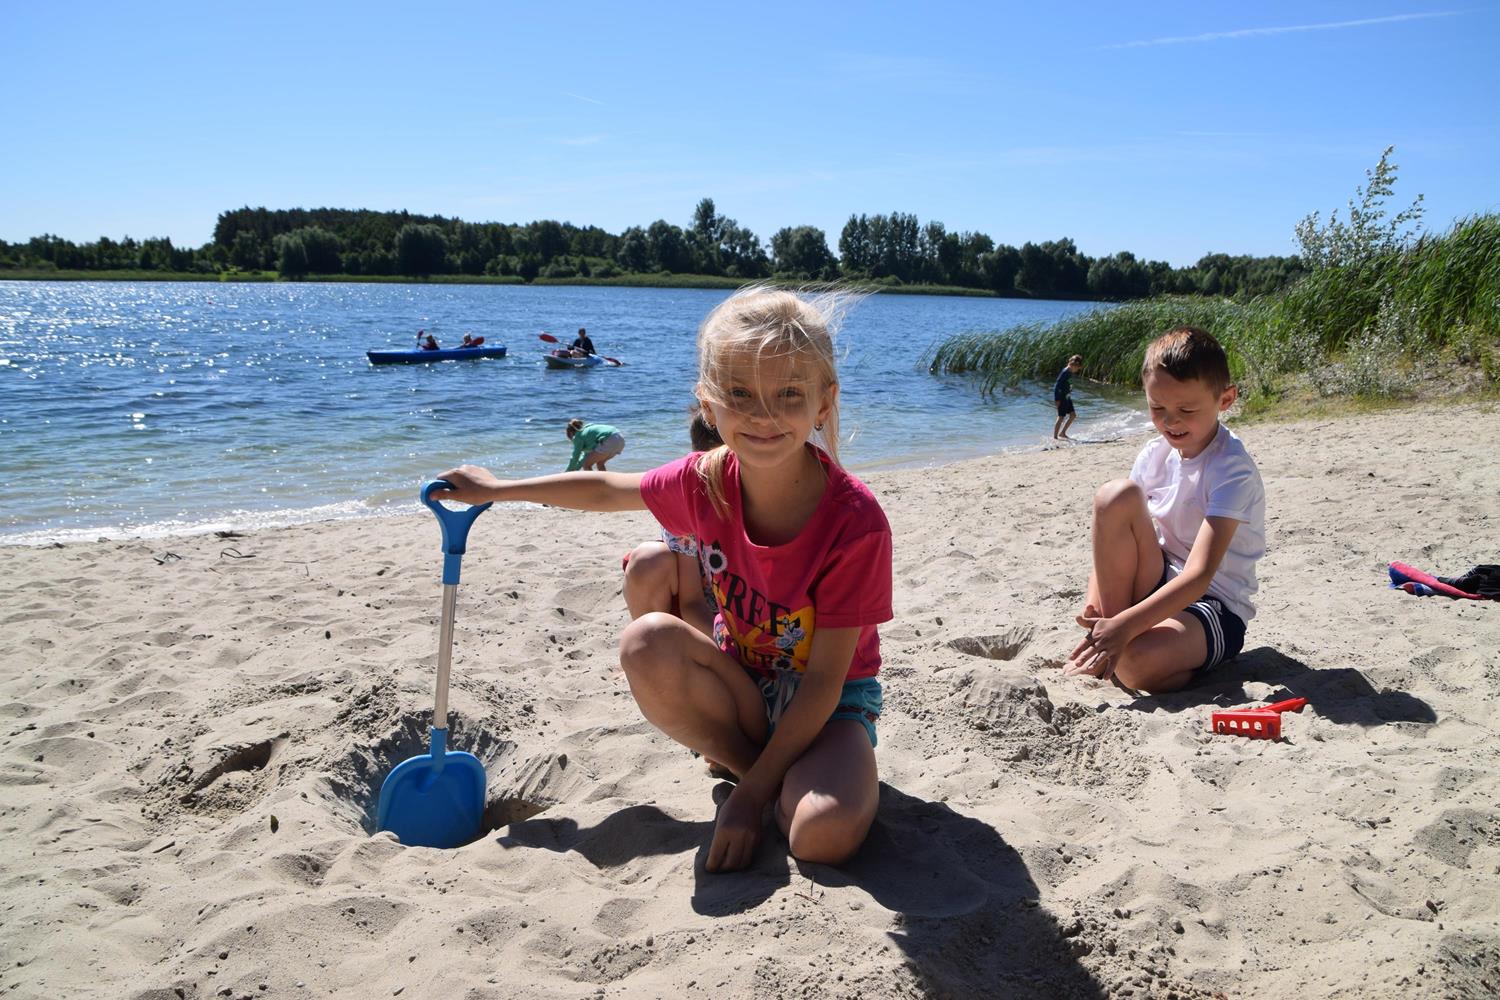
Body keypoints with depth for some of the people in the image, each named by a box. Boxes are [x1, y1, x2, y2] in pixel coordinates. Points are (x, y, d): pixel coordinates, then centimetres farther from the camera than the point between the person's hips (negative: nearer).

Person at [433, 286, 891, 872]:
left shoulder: (856, 523, -28)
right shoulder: (706, 483, -15)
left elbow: (825, 679, -23)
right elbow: (607, 490, 7)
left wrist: (751, 796, -24)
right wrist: (496, 489, 14)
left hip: (830, 701, -4)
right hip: (743, 687, 5)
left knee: (825, 835, -35)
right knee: (647, 643, -27)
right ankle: (762, 767, -8)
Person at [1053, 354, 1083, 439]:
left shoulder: (1071, 373, 9)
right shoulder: (1065, 372, -18)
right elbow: (1057, 385, -20)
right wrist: (1057, 399, -21)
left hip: (1067, 397, 9)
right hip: (1062, 397, -9)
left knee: (1073, 414, 10)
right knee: (1061, 417, -6)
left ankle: (1062, 433, 18)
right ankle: (1055, 436, 1)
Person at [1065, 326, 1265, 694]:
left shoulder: (1233, 470, -18)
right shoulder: (1155, 454, 1)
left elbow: (1199, 575, -29)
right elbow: (1111, 538, 3)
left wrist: (1124, 627, -40)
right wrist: (1094, 607, -16)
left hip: (1215, 606, -6)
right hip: (1160, 586, 6)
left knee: (1136, 662, -40)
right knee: (1115, 496, -20)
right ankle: (1108, 636, -14)